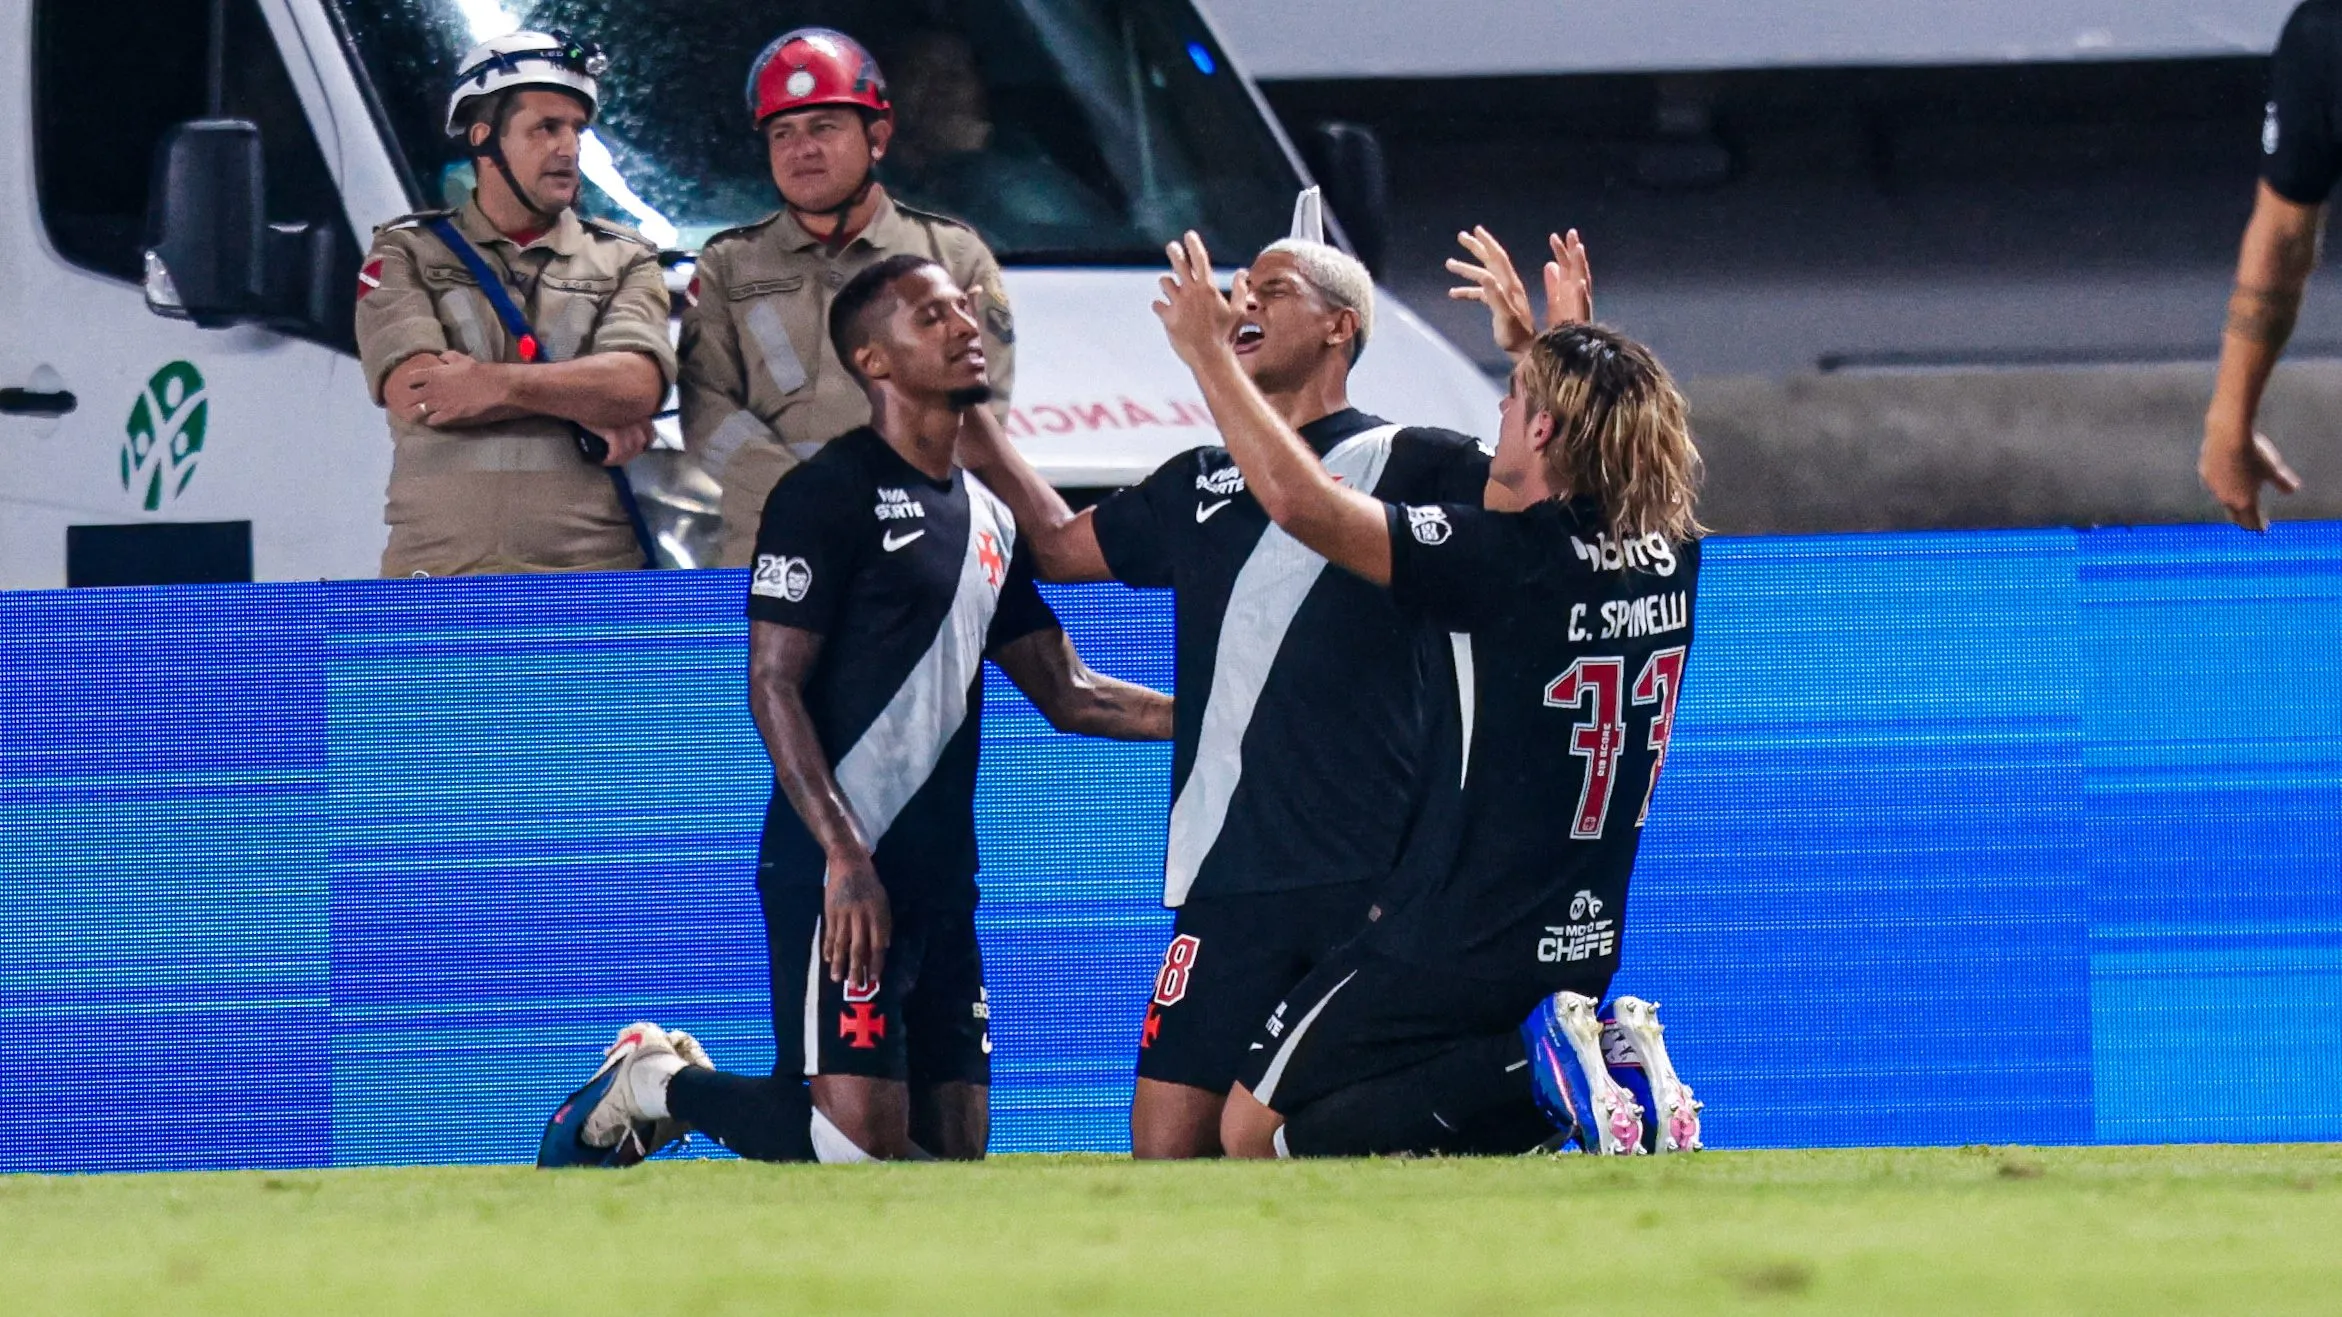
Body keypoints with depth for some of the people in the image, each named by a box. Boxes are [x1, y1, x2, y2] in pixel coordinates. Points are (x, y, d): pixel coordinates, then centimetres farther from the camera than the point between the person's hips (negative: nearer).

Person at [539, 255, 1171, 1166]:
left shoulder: (986, 517, 18)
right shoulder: (829, 495, -7)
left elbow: (1065, 694, 22)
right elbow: (772, 687, -12)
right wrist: (846, 859, -21)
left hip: (942, 883, 8)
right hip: (837, 875, -8)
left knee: (955, 1149, 4)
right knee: (863, 1142, -19)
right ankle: (656, 1083, 6)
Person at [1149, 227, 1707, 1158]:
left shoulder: (1505, 561, -20)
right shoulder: (1671, 559, 1)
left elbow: (1299, 498, -20)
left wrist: (1210, 354, -7)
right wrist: (1541, 343, 38)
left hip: (1458, 944, -7)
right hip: (1583, 949, 7)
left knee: (1253, 1132, 3)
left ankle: (1532, 1066, -13)